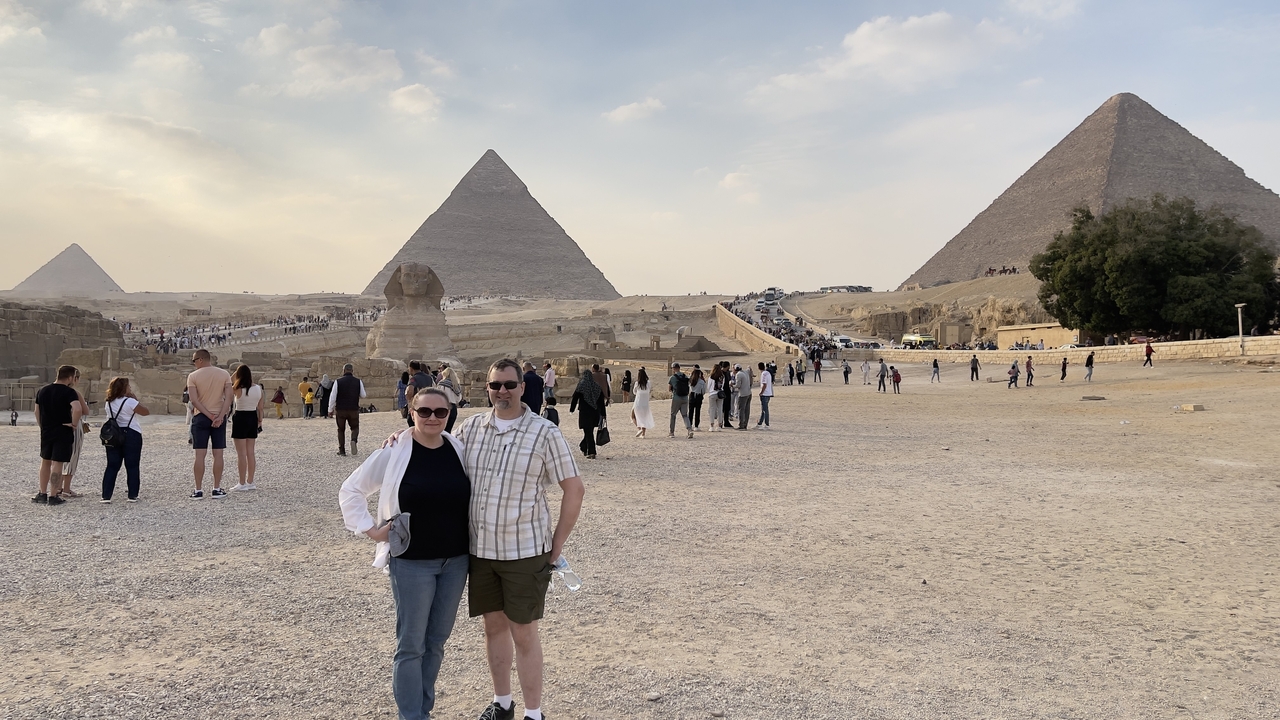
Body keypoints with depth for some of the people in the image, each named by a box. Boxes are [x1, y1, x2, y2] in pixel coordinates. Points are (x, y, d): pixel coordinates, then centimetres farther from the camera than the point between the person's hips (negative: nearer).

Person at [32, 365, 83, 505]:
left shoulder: (42, 391, 8)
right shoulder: (69, 392, -12)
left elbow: (37, 412, 13)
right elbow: (77, 409, -28)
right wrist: (74, 424, -14)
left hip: (46, 432, 6)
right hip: (63, 432, -6)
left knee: (45, 462, 18)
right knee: (57, 463, -2)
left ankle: (42, 494, 23)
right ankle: (53, 496, 1)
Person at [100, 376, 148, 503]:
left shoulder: (109, 403, 6)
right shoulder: (130, 402, -14)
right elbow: (146, 412, -8)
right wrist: (135, 398, -3)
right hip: (131, 435, -5)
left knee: (112, 466, 8)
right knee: (132, 466, 4)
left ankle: (106, 495, 2)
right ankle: (132, 495, 5)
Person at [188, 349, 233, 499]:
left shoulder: (193, 376, -4)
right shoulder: (224, 374, 2)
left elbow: (194, 400, -12)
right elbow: (228, 398, -7)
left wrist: (210, 416, -11)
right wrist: (219, 417, -12)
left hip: (200, 418, -2)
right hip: (219, 417, 2)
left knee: (200, 455, 0)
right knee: (218, 454, 4)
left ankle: (198, 491, 2)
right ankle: (217, 489, 6)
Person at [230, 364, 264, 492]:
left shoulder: (238, 389, -14)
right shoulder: (259, 389, 0)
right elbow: (260, 408, 6)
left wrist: (234, 374, 4)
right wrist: (260, 421, 16)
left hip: (240, 418, -5)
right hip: (253, 418, 5)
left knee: (241, 453, -1)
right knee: (251, 452, 10)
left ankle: (242, 484, 0)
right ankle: (250, 482, 14)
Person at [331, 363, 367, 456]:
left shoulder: (338, 381, -6)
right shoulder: (358, 381, -2)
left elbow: (333, 396, -6)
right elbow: (363, 395, 6)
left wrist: (330, 409, 2)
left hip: (340, 410, 0)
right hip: (354, 410, 1)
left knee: (341, 430, 14)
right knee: (355, 427, 16)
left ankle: (342, 450, 14)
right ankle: (354, 440, -15)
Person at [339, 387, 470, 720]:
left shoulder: (460, 450, -1)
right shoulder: (394, 453, -10)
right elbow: (351, 491, -2)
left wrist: (470, 541, 5)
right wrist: (370, 529, -8)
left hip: (456, 560, 4)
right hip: (412, 562, -4)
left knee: (436, 641, 15)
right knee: (411, 644, 2)